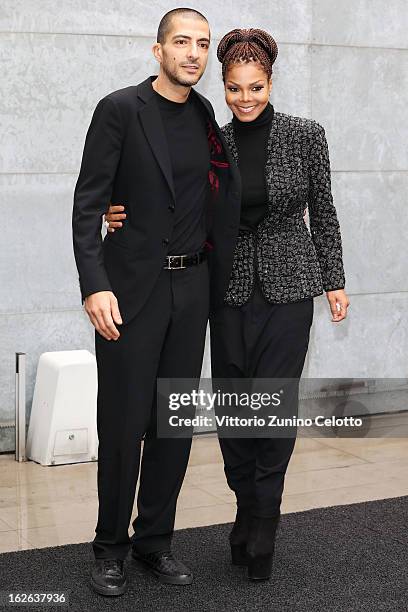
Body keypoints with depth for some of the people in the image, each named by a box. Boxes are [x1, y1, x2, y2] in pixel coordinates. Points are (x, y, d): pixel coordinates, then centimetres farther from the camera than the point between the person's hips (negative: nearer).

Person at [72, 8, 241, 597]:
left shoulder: (210, 119, 8)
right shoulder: (120, 109, -5)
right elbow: (88, 203, -9)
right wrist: (94, 286, -18)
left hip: (191, 288, 5)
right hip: (130, 287, -4)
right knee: (124, 423, -1)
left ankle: (156, 540, 23)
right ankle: (110, 547, 16)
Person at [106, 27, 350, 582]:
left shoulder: (305, 135, -3)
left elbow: (323, 212, 4)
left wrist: (334, 281, 4)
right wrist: (126, 219, -10)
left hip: (288, 286, -2)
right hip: (231, 289, 3)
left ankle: (258, 534, 7)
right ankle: (251, 511, 24)